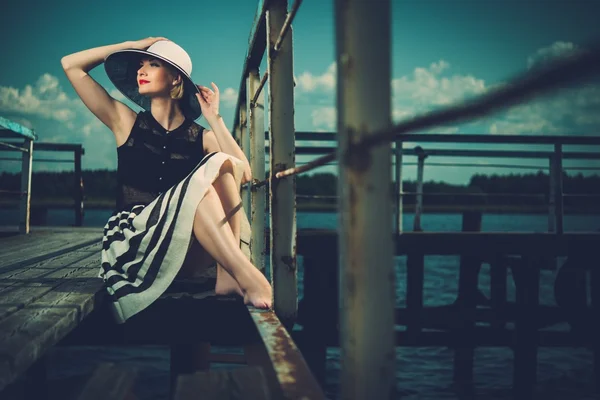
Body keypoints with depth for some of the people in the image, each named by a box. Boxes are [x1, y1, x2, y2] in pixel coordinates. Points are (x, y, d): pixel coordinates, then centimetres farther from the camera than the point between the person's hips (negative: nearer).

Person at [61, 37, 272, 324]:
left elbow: (244, 175, -7)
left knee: (221, 163, -22)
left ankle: (227, 275, -33)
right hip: (132, 240, -2)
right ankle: (246, 277, -39)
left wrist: (213, 118, -4)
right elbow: (71, 65, 8)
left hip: (185, 250, 2)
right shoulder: (127, 123, 10)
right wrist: (133, 45, 9)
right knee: (199, 182, -28)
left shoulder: (202, 137, 11)